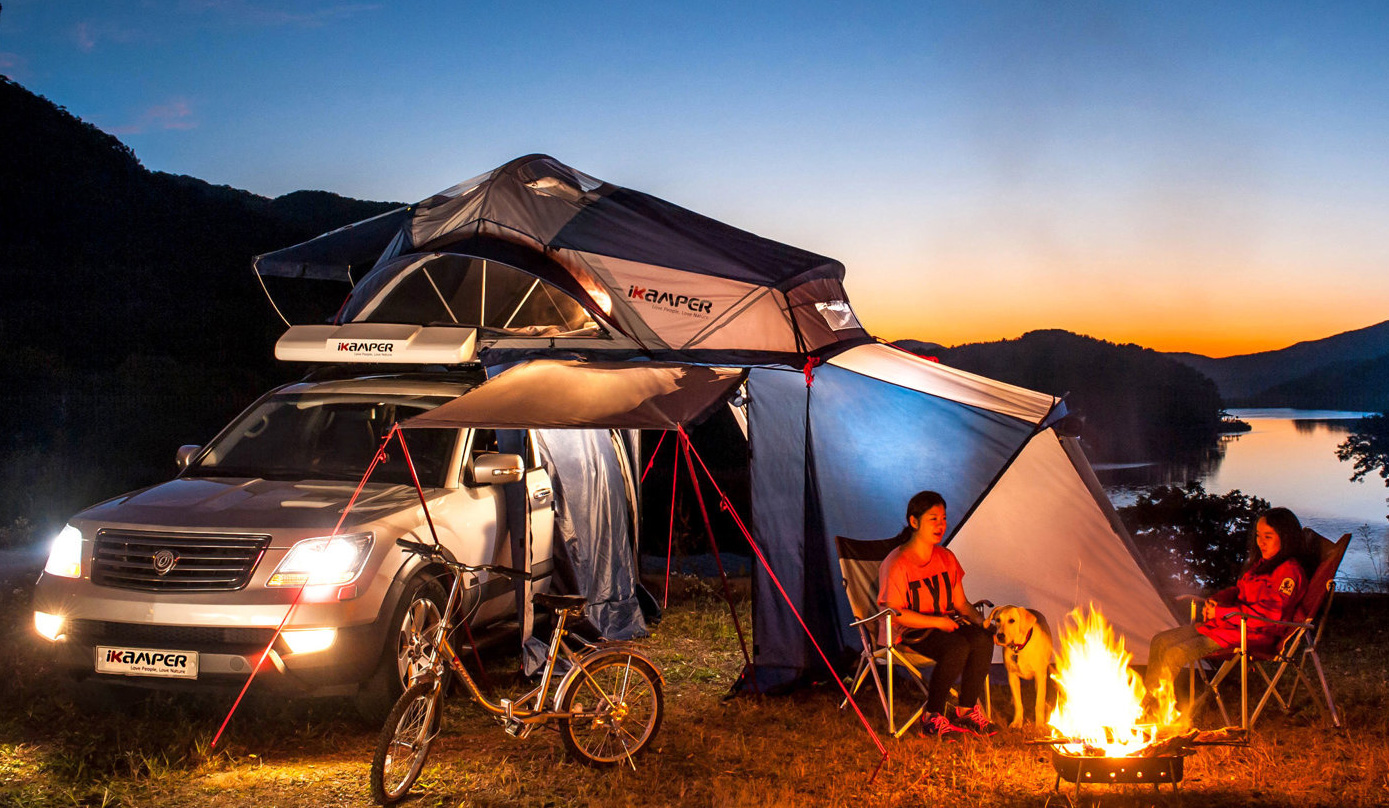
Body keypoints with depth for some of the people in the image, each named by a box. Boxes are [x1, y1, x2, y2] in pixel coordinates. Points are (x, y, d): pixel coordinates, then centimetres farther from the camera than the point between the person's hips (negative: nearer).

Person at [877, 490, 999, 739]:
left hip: (946, 623, 7)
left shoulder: (946, 558, 9)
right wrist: (936, 622, -20)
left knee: (983, 640, -24)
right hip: (907, 634, -7)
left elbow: (960, 603, 13)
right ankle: (932, 717, -19)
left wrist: (980, 620, -8)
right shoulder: (897, 564, -14)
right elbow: (894, 613, -17)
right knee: (957, 647, -34)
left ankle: (966, 711, -11)